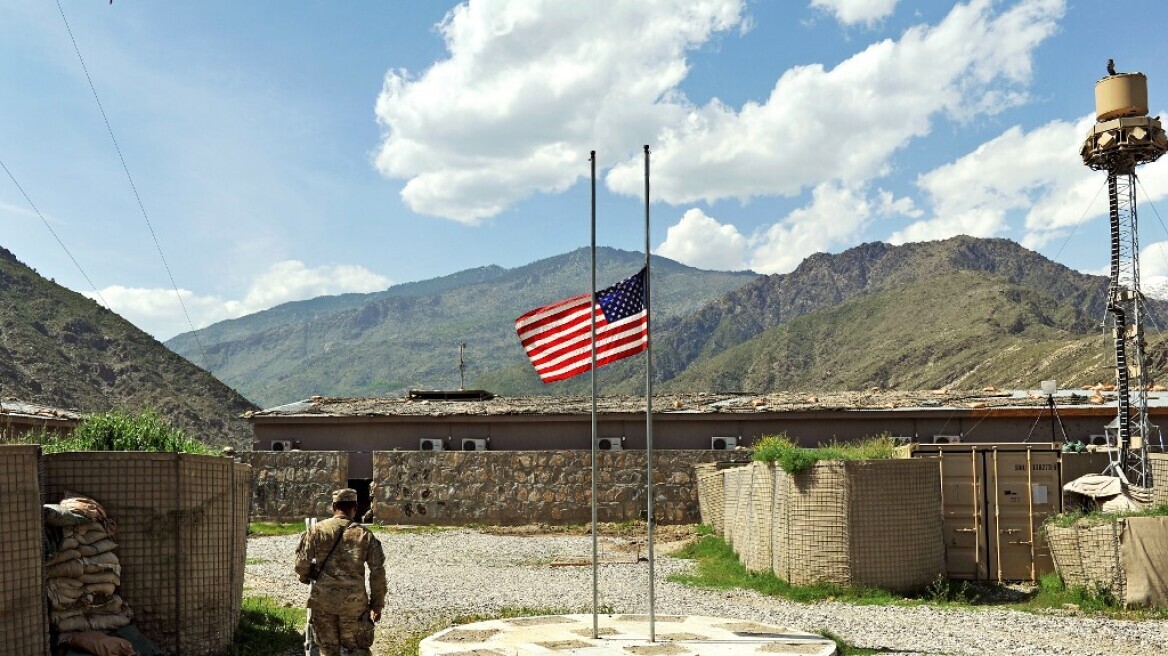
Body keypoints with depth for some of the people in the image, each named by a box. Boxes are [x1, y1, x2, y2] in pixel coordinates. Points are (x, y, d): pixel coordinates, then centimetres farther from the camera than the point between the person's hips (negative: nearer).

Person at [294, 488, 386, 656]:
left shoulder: (317, 530, -2)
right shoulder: (365, 535, -1)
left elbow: (302, 563, -3)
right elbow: (378, 572, -1)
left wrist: (306, 578, 20)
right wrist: (377, 605, 8)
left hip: (323, 599, 1)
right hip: (354, 602, -1)